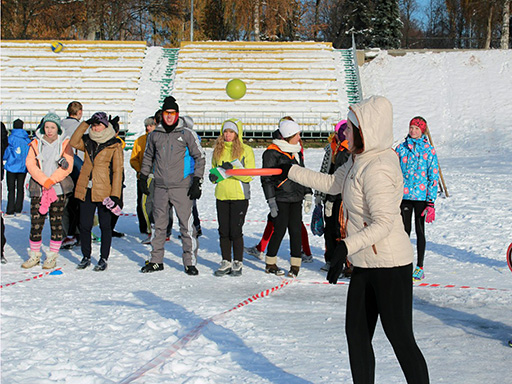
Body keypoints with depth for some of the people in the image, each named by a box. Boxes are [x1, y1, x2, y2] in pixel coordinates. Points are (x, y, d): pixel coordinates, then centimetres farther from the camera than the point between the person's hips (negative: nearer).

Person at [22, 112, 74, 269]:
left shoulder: (65, 143, 3)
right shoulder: (36, 143, 6)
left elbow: (67, 166, -5)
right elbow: (30, 164, -2)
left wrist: (51, 181, -14)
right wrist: (44, 181, -13)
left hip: (58, 189, -1)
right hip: (38, 189, 1)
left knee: (56, 223, 2)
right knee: (36, 222, -1)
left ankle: (52, 256, 12)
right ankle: (34, 255, 14)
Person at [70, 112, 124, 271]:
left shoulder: (114, 145, -3)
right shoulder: (88, 141, 12)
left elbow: (117, 171, -5)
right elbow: (74, 142, -6)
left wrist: (115, 195, -11)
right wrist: (85, 124, -5)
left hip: (104, 191, -4)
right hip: (86, 190, 4)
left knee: (105, 225, 3)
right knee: (84, 225, 6)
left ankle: (104, 259, 14)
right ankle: (86, 257, 20)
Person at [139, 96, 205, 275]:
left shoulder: (187, 133, -3)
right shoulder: (155, 134, 9)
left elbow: (200, 157, 0)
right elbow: (148, 156, 23)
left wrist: (197, 182, -6)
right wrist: (143, 177, 17)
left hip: (182, 187, -4)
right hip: (160, 187, 4)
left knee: (186, 224, -7)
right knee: (159, 224, 10)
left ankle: (190, 262, 0)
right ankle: (156, 260, 21)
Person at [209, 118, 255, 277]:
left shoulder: (246, 150, -4)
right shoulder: (218, 150, 10)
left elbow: (250, 175, -9)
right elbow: (213, 169, 21)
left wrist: (232, 169, -22)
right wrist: (214, 176, -2)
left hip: (239, 196, -4)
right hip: (221, 195, 5)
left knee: (236, 230, -4)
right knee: (223, 231, 7)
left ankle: (238, 263, 10)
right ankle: (226, 263, 19)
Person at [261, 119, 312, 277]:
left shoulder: (297, 151, 15)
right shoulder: (272, 152, -7)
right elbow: (266, 178, -7)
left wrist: (308, 193, 17)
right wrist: (271, 200, -12)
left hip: (296, 198, 6)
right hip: (281, 198, -6)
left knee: (295, 230, 2)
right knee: (280, 229, -5)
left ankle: (295, 265, 9)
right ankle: (270, 264, 11)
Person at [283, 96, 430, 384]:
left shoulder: (378, 169, -22)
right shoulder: (359, 160, 7)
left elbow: (383, 223, -26)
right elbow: (333, 184, 23)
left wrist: (346, 247, -34)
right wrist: (291, 171, 24)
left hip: (390, 265, -10)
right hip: (364, 264, 10)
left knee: (401, 339, -3)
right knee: (357, 332, 14)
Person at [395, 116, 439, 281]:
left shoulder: (429, 150, -1)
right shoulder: (401, 148, 6)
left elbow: (434, 176, -2)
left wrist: (431, 202, -7)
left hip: (421, 196, -2)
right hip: (404, 195, 2)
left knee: (420, 230, 5)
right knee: (405, 230, 6)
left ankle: (419, 267, 14)